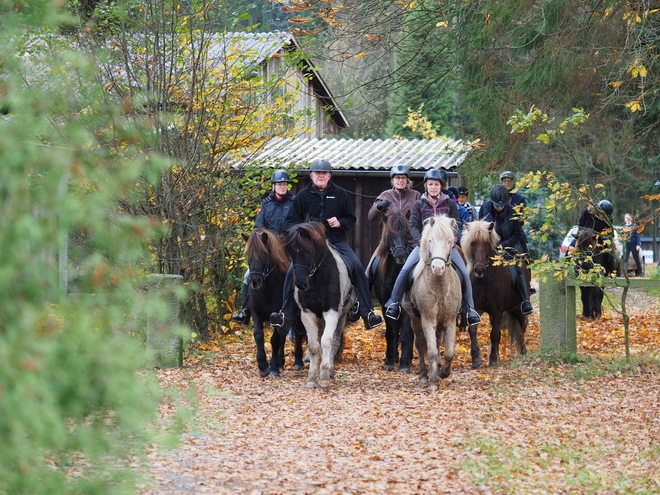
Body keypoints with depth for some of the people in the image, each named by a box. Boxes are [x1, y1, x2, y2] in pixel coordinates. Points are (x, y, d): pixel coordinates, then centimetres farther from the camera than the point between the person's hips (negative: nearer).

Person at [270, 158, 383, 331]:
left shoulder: (340, 194, 7)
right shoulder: (302, 196, 5)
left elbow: (351, 219, 14)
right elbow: (290, 221, 8)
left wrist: (340, 223, -8)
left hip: (336, 241, 1)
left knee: (357, 268, -19)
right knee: (292, 271, -21)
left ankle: (367, 313, -13)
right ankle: (285, 315, -14)